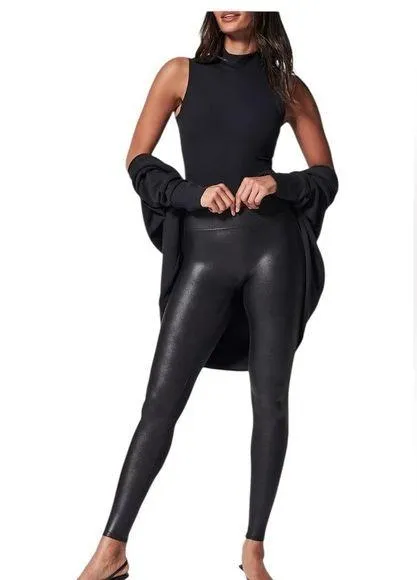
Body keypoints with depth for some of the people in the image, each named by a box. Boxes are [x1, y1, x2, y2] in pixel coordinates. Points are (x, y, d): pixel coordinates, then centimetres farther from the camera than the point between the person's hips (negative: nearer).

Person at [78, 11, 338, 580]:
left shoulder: (288, 86, 9)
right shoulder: (181, 73, 9)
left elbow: (327, 177, 10)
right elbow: (138, 161, 5)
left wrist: (279, 183, -9)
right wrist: (194, 193, -10)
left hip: (272, 245, 1)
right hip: (204, 250, 0)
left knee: (271, 399, 2)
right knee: (162, 399, -2)